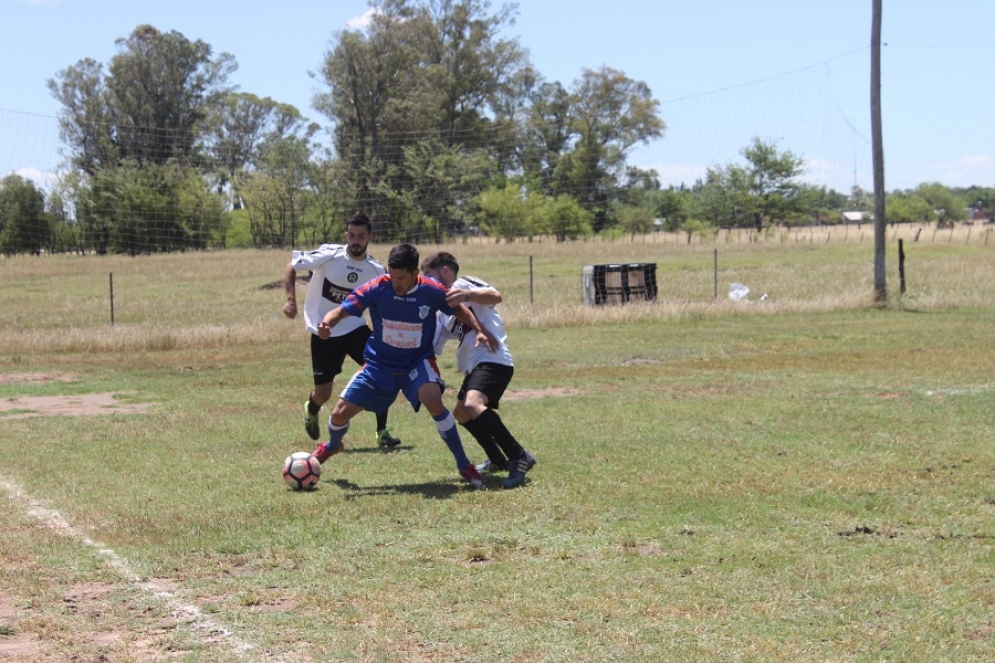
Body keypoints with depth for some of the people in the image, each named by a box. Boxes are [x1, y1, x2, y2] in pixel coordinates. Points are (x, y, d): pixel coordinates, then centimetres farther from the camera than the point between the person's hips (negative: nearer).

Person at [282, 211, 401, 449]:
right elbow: (291, 268, -7)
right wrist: (291, 300, -18)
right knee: (323, 394, 5)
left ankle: (382, 432, -8)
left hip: (355, 327, 2)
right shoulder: (329, 255, -17)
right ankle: (311, 410, 45)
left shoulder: (376, 270, -7)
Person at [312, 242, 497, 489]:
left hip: (419, 361, -1)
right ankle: (332, 446, 39)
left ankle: (464, 466, -17)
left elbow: (458, 309, 2)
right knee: (341, 412, -2)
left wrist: (479, 330, -14)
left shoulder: (432, 292, -17)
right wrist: (327, 323, -43)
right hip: (380, 363, 2)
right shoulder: (376, 288, -19)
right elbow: (342, 310, -21)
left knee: (433, 401, -32)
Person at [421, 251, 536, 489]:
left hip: (493, 359, -11)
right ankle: (499, 461, 34)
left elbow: (495, 296, -23)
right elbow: (430, 347, 25)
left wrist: (467, 295, -40)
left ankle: (520, 458, -31)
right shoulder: (444, 313, 24)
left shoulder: (463, 284, -2)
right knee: (461, 413, 23)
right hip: (474, 364, 11)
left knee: (472, 405, -31)